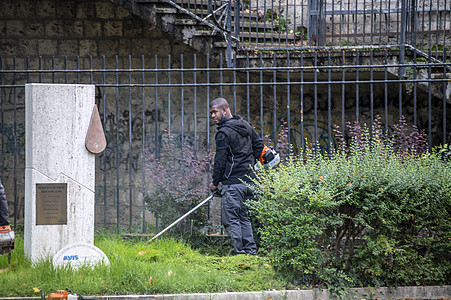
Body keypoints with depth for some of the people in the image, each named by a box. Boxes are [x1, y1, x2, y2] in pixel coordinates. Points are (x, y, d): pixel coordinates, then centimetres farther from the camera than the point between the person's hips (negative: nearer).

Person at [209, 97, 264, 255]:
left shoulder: (224, 133, -13)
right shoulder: (246, 126, 11)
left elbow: (220, 161, -11)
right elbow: (259, 145, 19)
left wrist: (215, 183, -1)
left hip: (233, 182, -9)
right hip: (249, 180, 9)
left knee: (231, 219, -5)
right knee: (244, 217, 15)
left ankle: (239, 252, -9)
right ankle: (251, 250, 11)